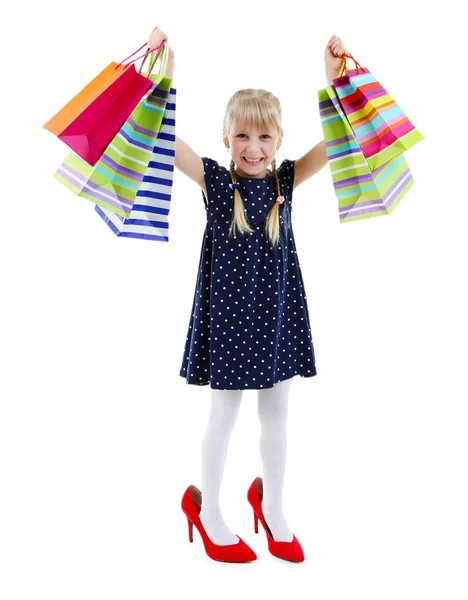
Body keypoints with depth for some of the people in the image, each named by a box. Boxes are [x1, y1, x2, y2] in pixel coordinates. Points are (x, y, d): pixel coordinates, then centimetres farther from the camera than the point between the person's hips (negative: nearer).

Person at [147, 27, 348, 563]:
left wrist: (332, 77, -12)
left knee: (276, 410, 14)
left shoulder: (286, 180, 1)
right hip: (230, 311, -3)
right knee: (224, 413, 9)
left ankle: (271, 504, 36)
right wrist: (164, 66, -18)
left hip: (277, 310, 3)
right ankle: (207, 509, 31)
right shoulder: (215, 181, -6)